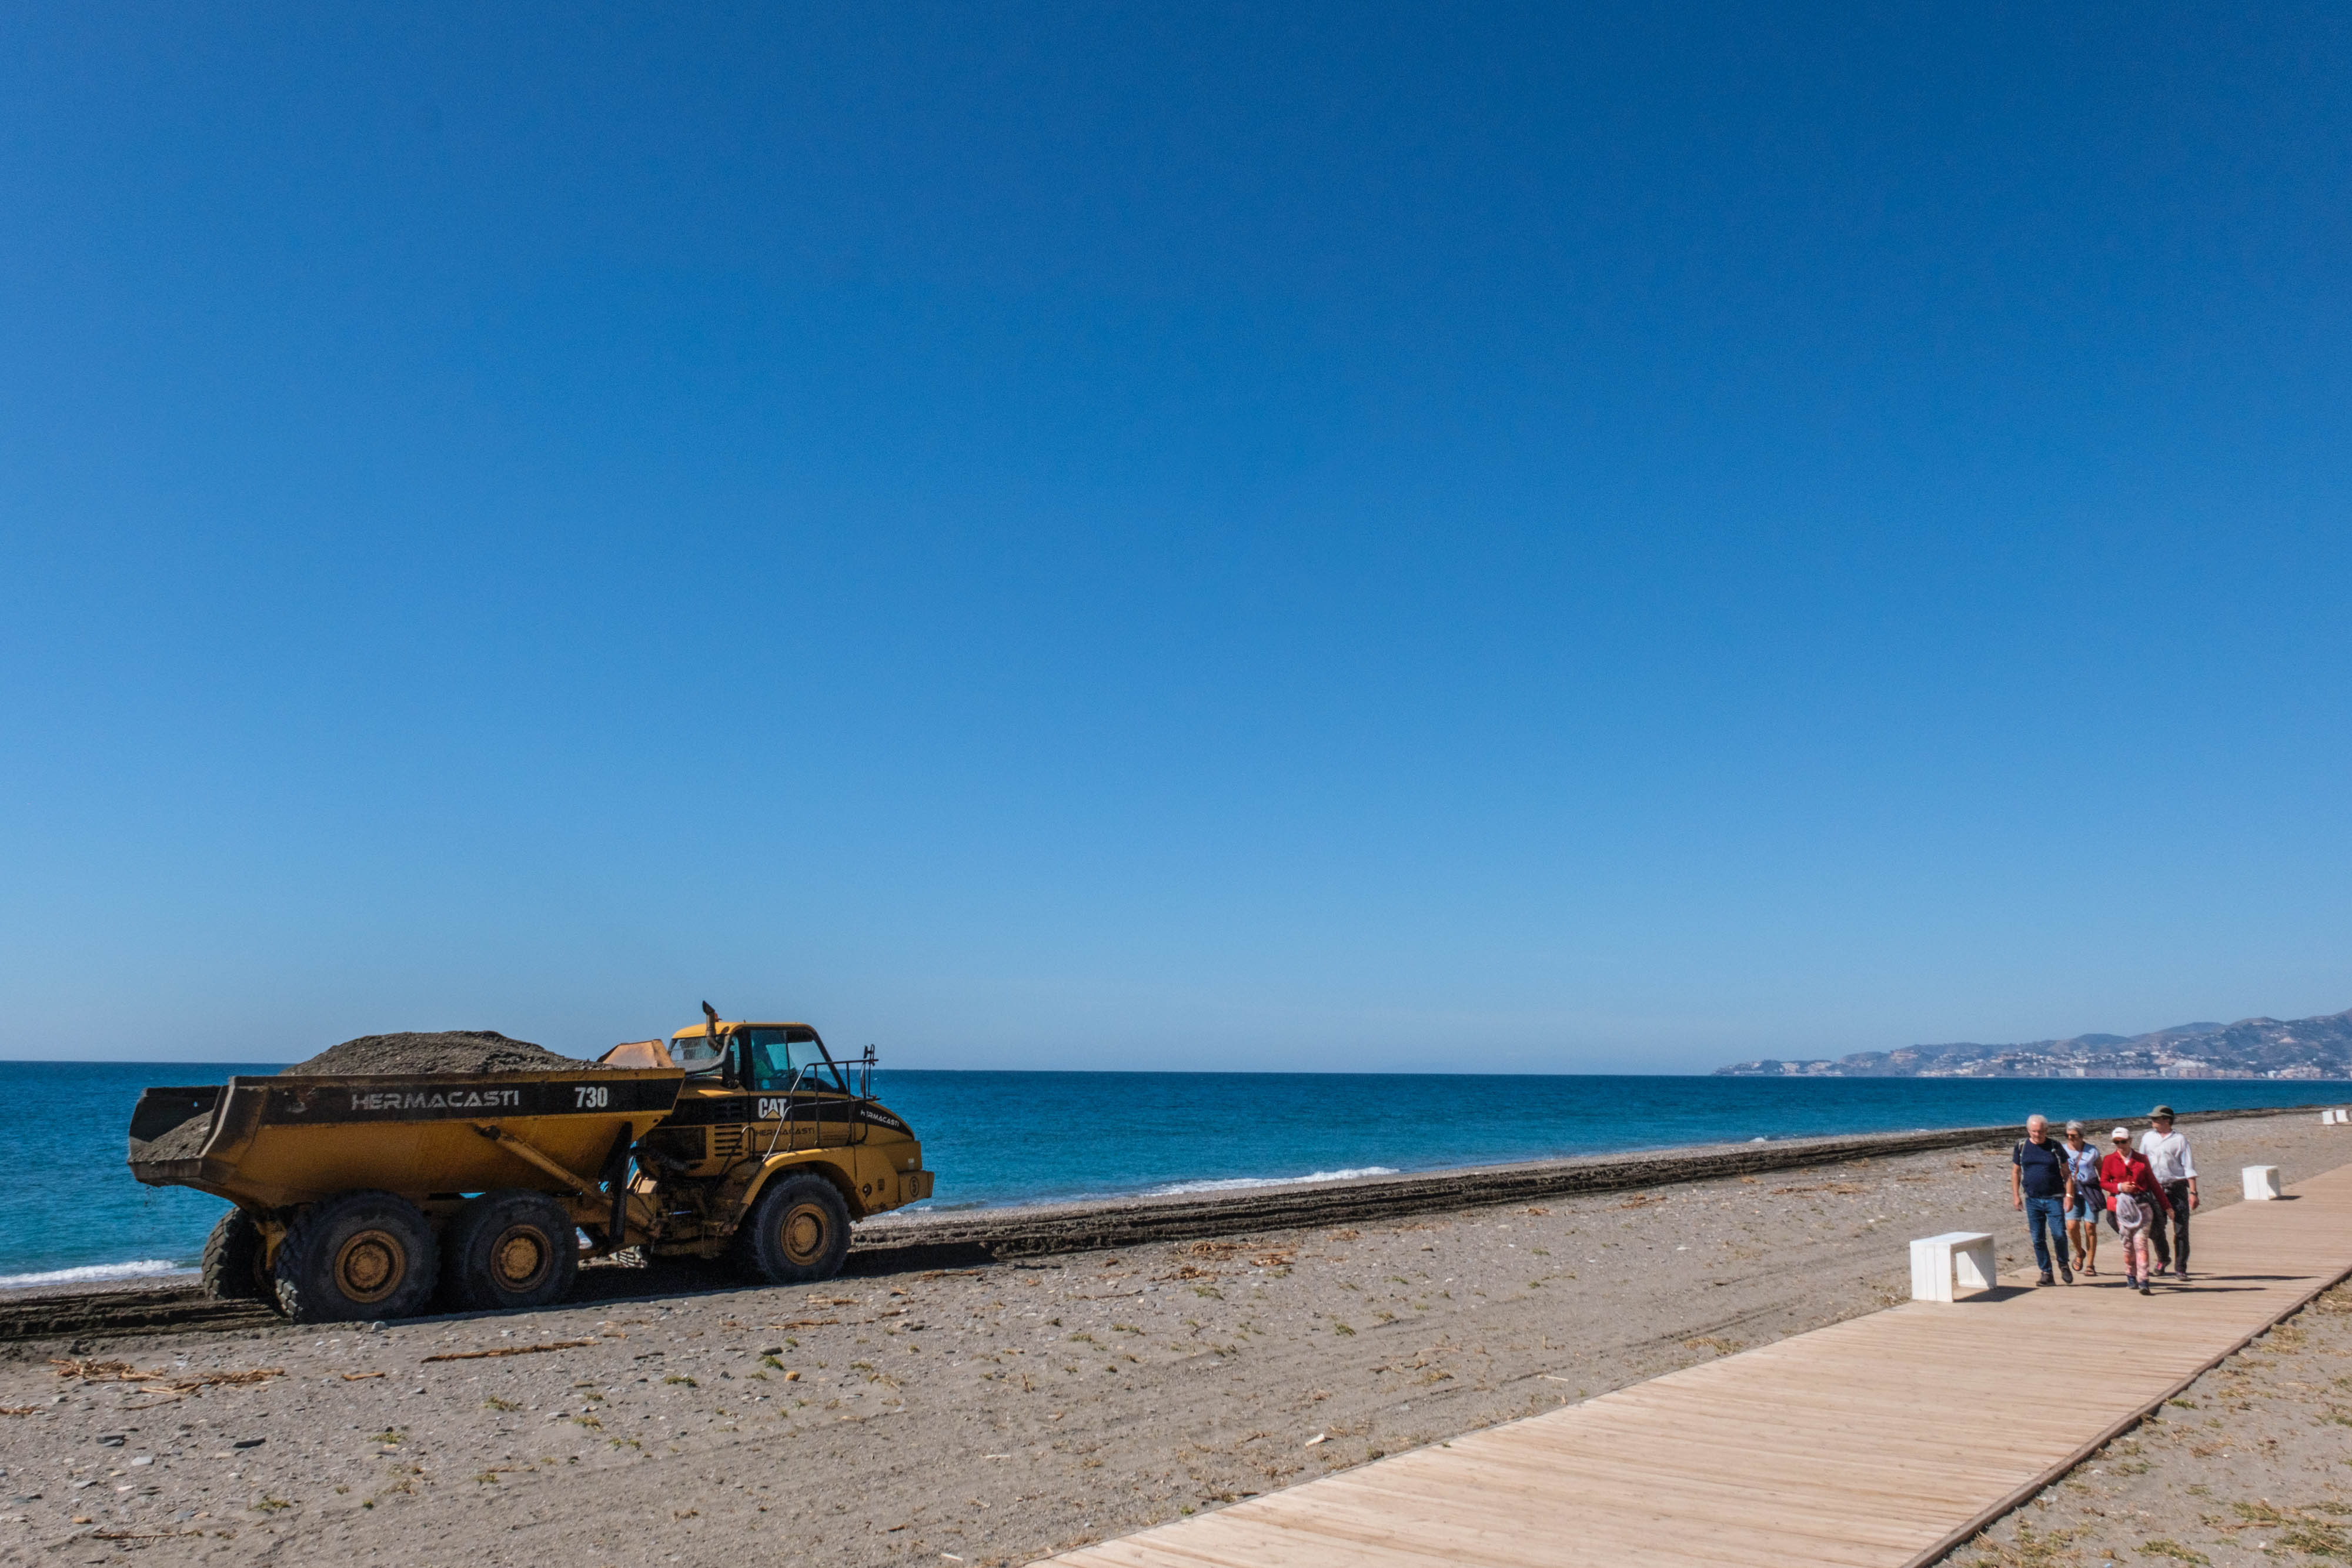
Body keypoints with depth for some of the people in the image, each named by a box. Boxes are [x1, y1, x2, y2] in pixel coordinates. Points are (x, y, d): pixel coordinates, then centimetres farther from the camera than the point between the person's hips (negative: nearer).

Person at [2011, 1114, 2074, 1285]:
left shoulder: (2055, 1147, 1)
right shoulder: (2022, 1147, 5)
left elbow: (2067, 1173, 4)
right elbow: (2016, 1172, 12)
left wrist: (2069, 1195, -5)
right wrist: (2016, 1195, 5)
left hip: (2054, 1198, -2)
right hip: (2032, 1200, 2)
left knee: (2059, 1234, -11)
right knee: (2038, 1238, 2)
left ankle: (2064, 1264, 15)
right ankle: (2046, 1274, 10)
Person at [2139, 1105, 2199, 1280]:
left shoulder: (2180, 1139, 1)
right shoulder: (2147, 1138, 12)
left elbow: (2189, 1167, -2)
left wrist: (2193, 1192, -9)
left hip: (2177, 1189, -2)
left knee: (2181, 1231, -3)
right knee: (2155, 1229, -3)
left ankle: (2180, 1269, 7)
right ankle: (2163, 1259, 23)